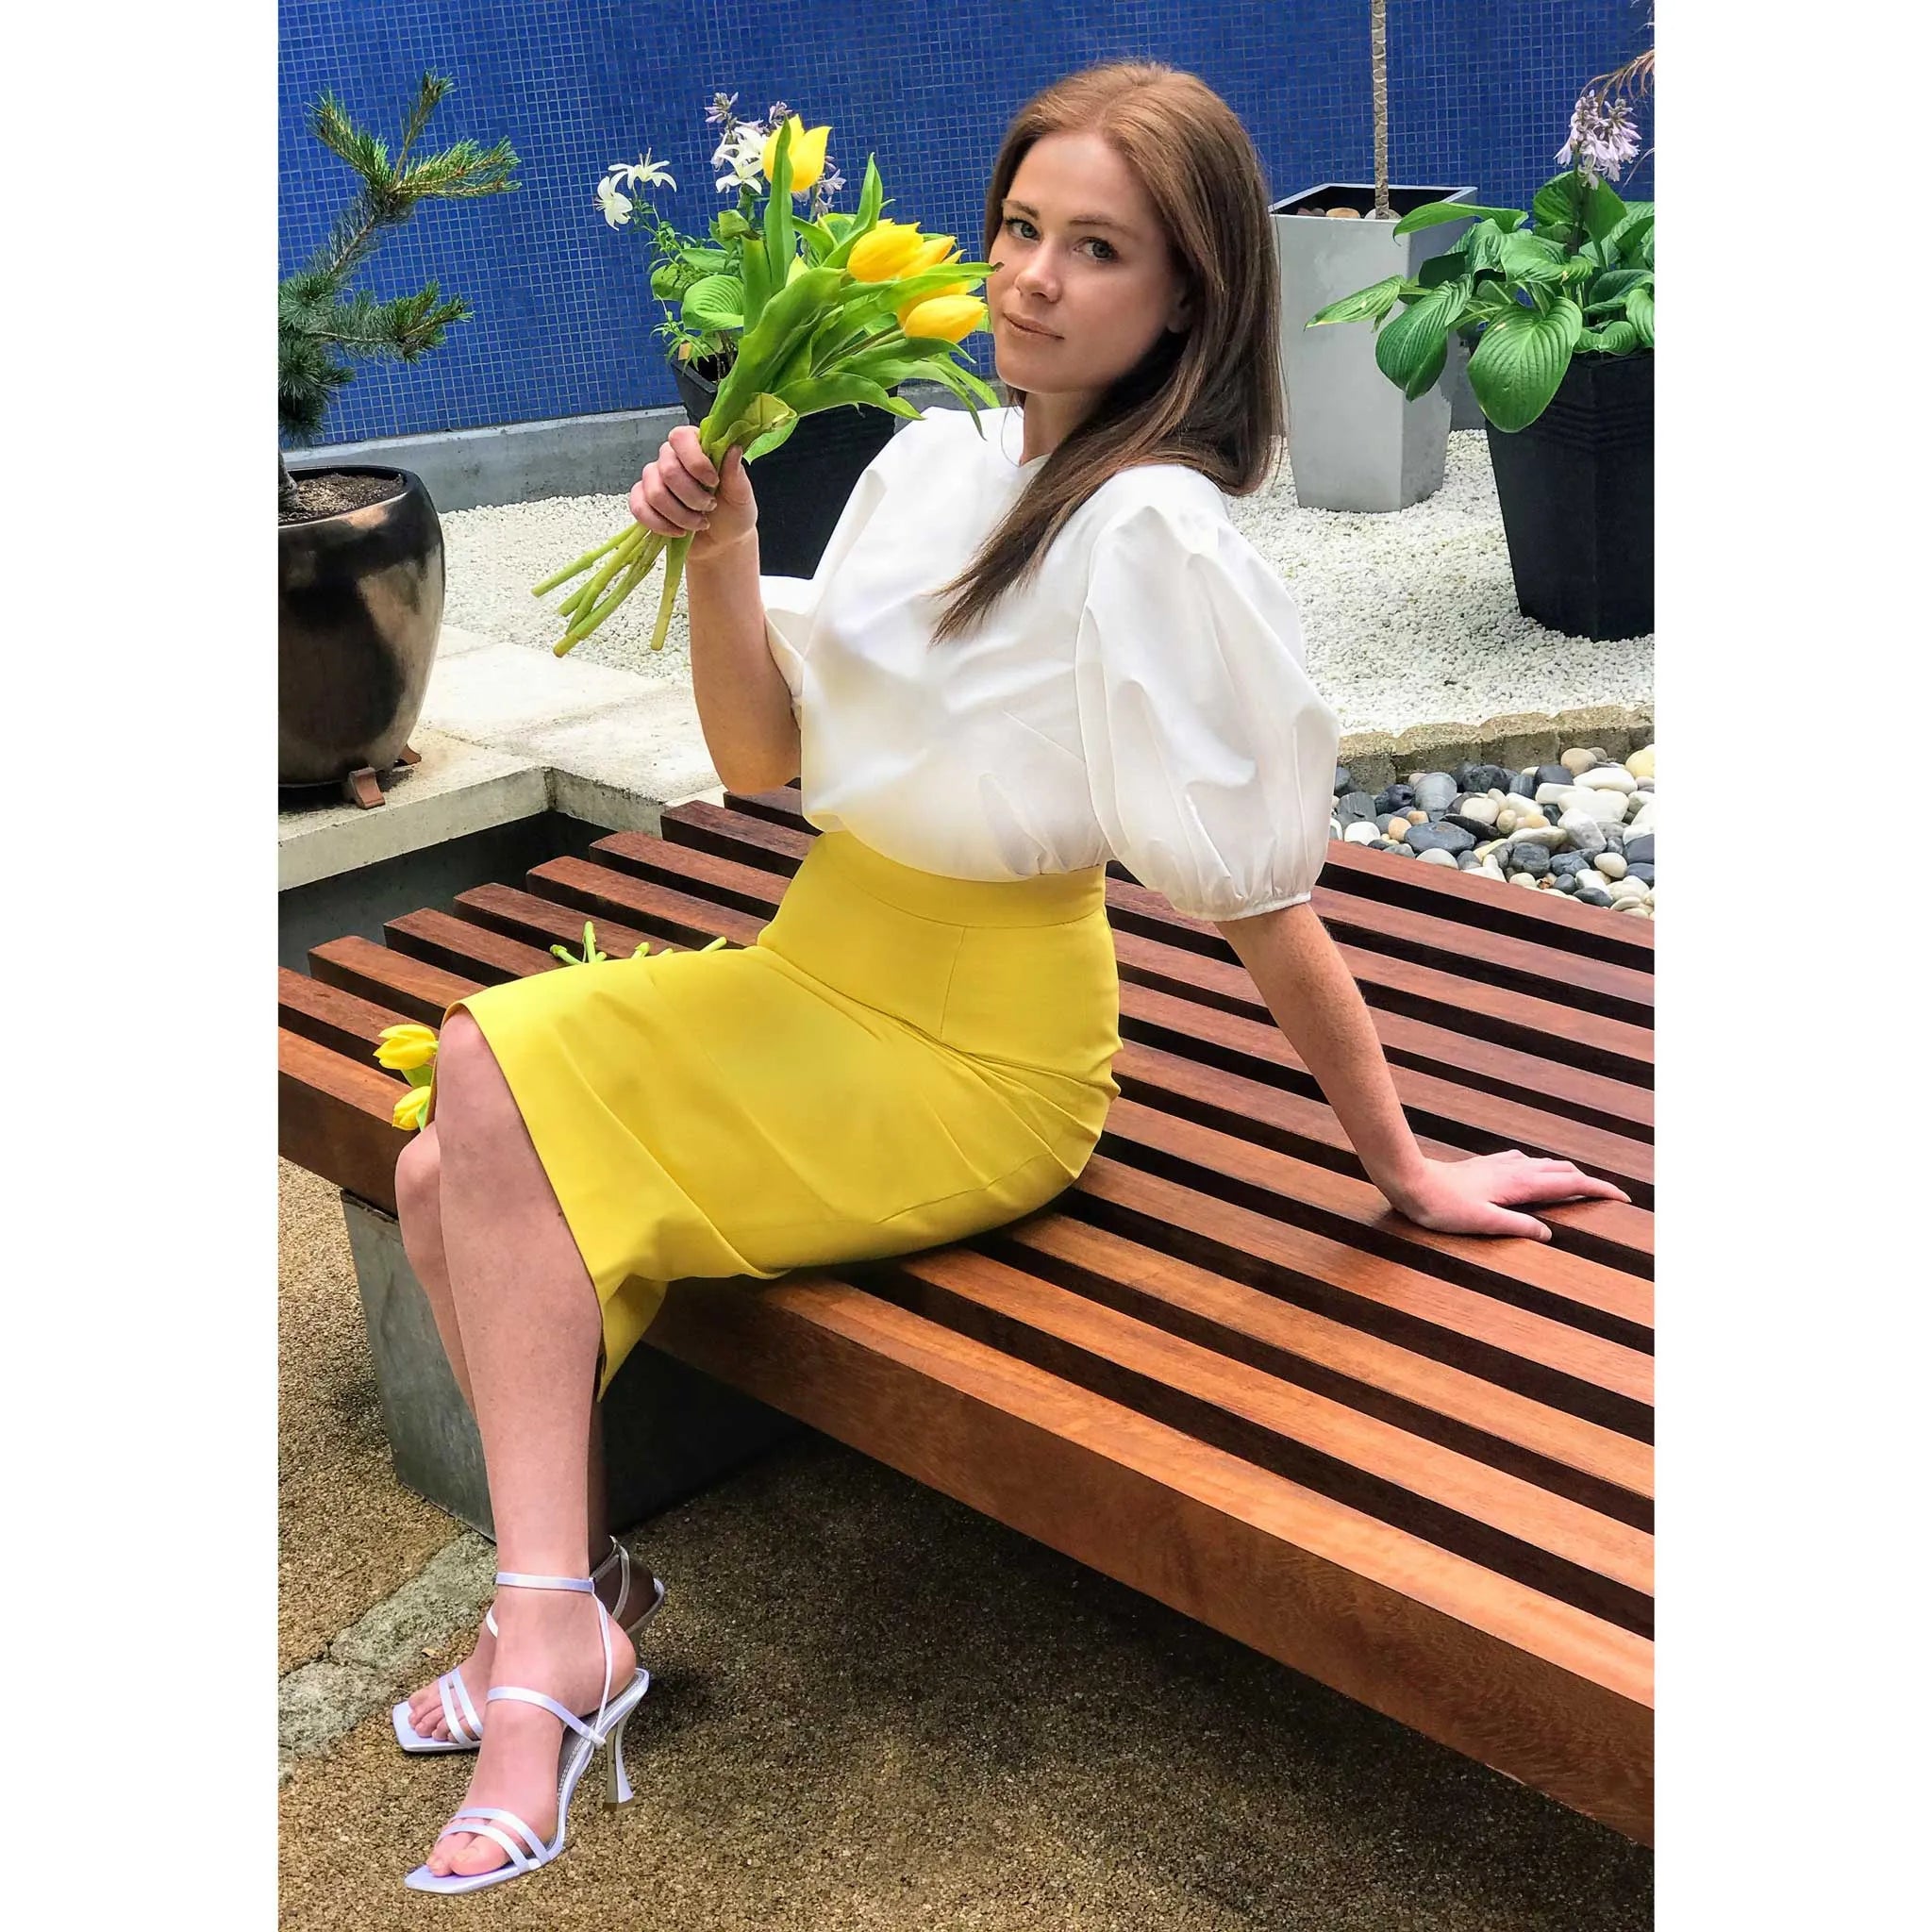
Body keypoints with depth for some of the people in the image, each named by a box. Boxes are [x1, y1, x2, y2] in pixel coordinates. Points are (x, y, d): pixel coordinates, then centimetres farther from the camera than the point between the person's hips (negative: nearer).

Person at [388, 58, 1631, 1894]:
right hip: (825, 972, 8)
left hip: (970, 1060, -8)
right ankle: (570, 1592, 13)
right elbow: (762, 756, 3)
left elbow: (1259, 897, -17)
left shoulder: (1151, 532, -21)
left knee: (496, 1075, -17)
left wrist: (1403, 1169, -12)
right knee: (444, 1181, -3)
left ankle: (553, 1624, -9)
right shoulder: (935, 459, 4)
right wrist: (720, 549, -13)